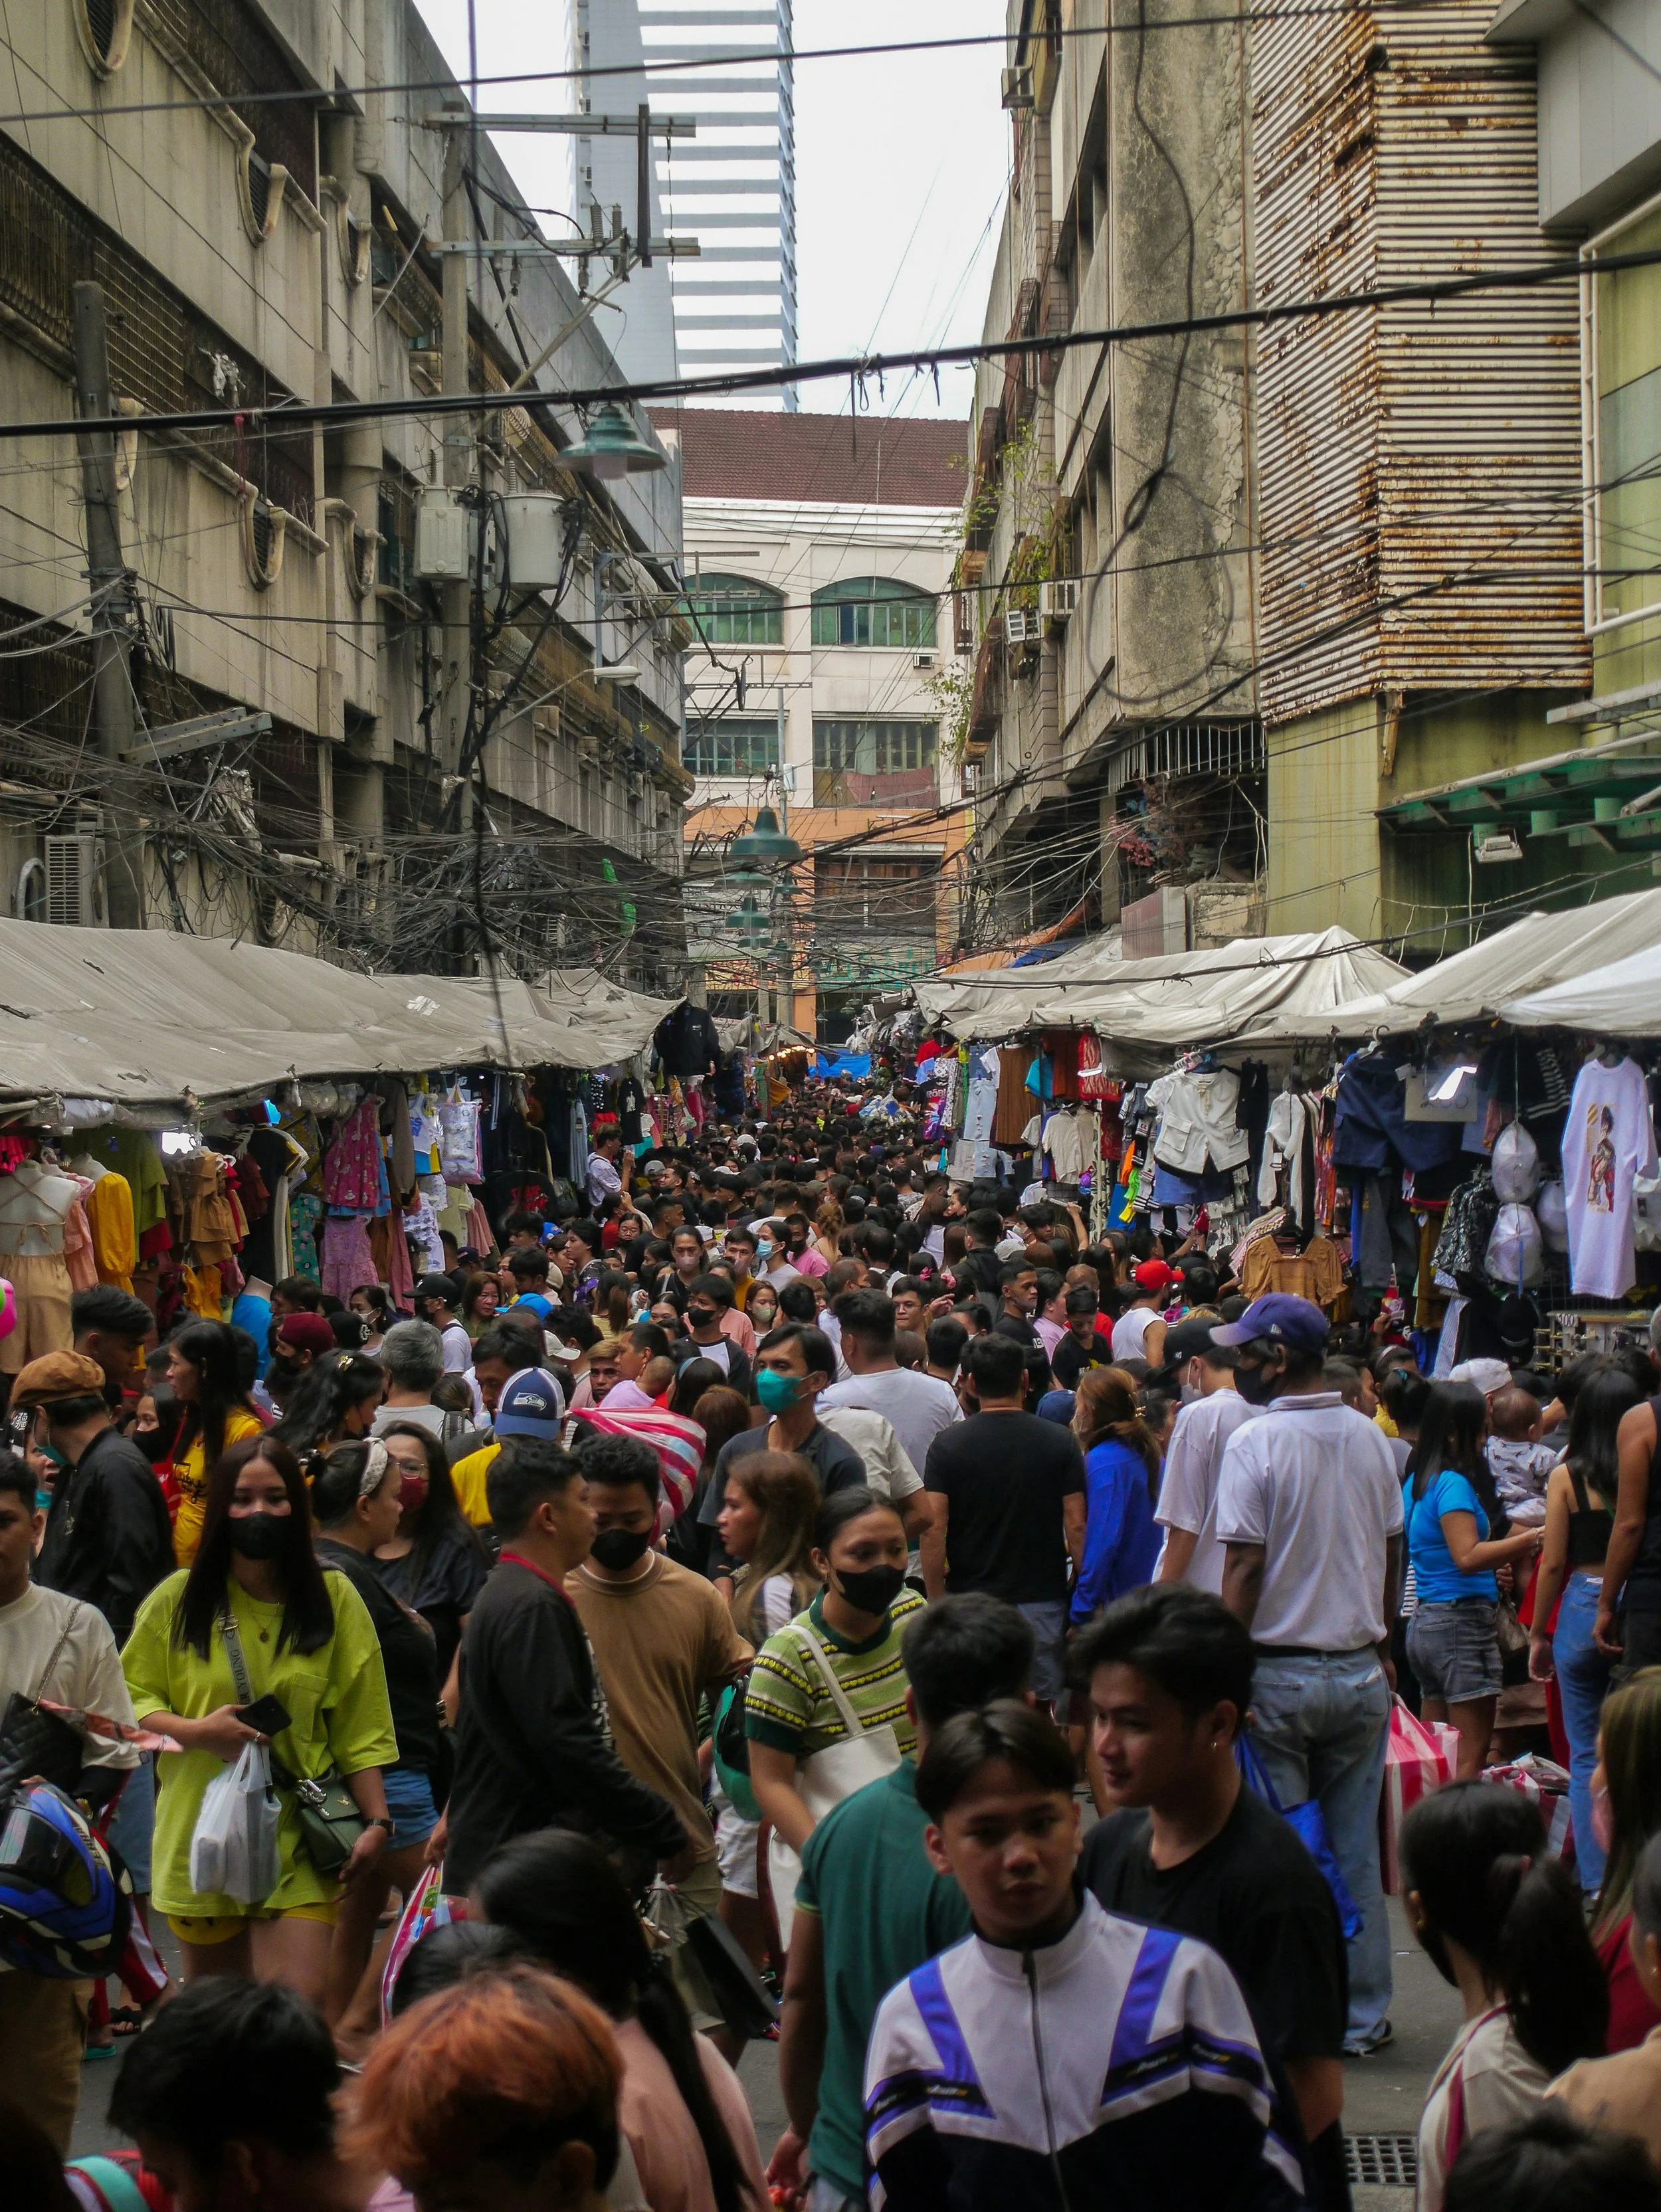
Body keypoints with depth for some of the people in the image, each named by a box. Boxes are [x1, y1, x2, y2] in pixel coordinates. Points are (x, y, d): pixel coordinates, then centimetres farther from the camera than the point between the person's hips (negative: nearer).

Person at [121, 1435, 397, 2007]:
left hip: (300, 1836, -1)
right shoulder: (178, 1598, 3)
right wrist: (197, 1732, -10)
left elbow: (359, 1729, 3)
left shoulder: (334, 1598, 3)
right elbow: (129, 1700, 6)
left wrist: (375, 1820, -4)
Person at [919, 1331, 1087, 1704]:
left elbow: (933, 1530, -9)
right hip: (1041, 1602, 1)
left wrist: (937, 1601, -1)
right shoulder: (1060, 1442, -3)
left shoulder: (947, 1445, -4)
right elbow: (1077, 1527, -5)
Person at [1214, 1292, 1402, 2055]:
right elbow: (1393, 1553, 11)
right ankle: (1363, 2016, 17)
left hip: (1279, 1671, -5)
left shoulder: (1255, 1443, -13)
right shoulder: (1370, 1438, 5)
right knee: (1356, 1854, 12)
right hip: (1361, 1671, 5)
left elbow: (1245, 1571, -15)